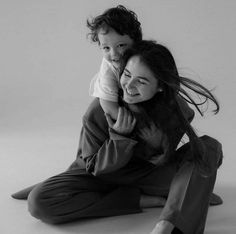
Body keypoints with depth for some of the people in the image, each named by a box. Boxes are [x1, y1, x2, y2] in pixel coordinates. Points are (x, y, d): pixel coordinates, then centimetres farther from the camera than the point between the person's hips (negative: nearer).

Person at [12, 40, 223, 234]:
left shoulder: (173, 108, -16)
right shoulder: (99, 112, -23)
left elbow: (164, 160, -4)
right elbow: (95, 168, -14)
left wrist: (157, 141, -27)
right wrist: (119, 136, -31)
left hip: (146, 174, 1)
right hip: (101, 176, -1)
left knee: (210, 147, -20)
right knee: (39, 202, -29)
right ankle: (148, 200, -23)